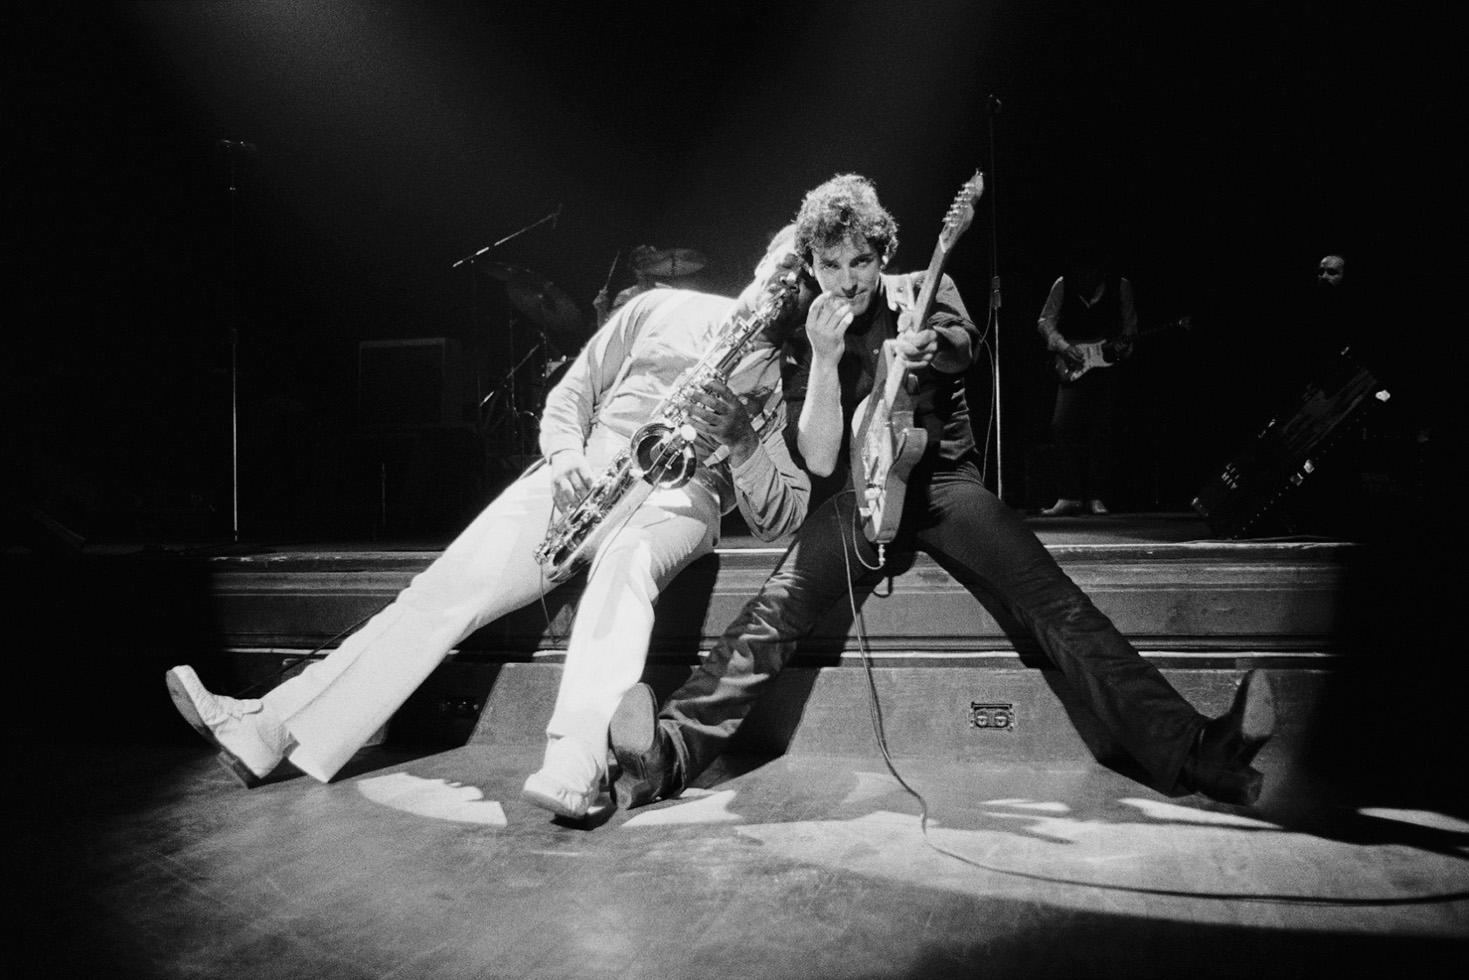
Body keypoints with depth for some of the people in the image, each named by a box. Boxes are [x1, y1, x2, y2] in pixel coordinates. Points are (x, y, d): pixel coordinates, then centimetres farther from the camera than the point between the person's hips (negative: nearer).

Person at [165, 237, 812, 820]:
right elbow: (570, 394, 17)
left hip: (679, 494, -2)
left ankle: (577, 764, -52)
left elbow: (779, 519, 1)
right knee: (448, 586, -15)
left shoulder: (789, 377, 11)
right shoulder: (664, 309, 18)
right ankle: (267, 730, -15)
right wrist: (566, 455, -4)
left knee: (625, 562, -40)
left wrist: (738, 439, -15)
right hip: (584, 480, 3)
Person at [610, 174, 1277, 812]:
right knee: (777, 607, -26)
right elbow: (819, 461, -3)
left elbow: (959, 347, -15)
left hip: (944, 478, 0)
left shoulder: (924, 292, 10)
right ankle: (669, 753, -35)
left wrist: (925, 344, -40)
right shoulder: (801, 345, 9)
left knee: (1056, 603, -22)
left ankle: (1188, 752, -29)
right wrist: (826, 358, -14)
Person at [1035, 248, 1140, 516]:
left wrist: (1122, 346, -14)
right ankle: (1068, 497, -6)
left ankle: (1097, 498, 5)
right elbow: (1045, 321, 0)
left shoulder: (1120, 286, 2)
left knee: (1101, 431, -2)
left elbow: (1130, 325, 6)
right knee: (1063, 426, -11)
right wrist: (1062, 346, -15)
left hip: (1106, 365, 0)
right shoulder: (1063, 285, 1)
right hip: (1072, 367, 0)